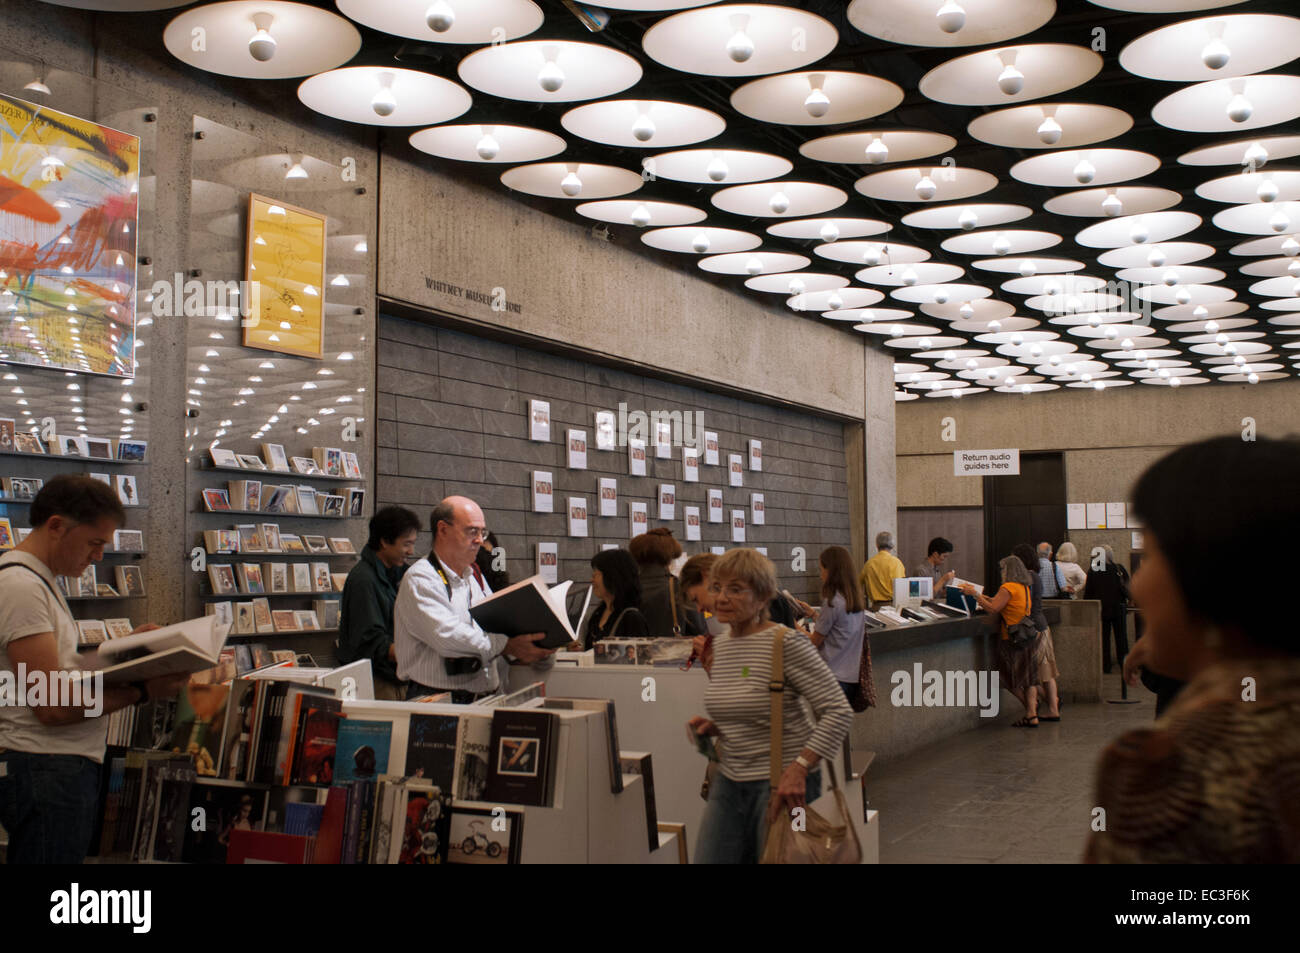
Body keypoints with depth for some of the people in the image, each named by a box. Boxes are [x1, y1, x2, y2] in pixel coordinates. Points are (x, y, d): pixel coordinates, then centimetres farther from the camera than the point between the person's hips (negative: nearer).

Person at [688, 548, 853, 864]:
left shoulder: (786, 643, -15)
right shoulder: (718, 647, 8)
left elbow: (839, 712, -18)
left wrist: (798, 769, -24)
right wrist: (713, 727, 2)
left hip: (781, 785, -6)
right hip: (728, 783, 7)